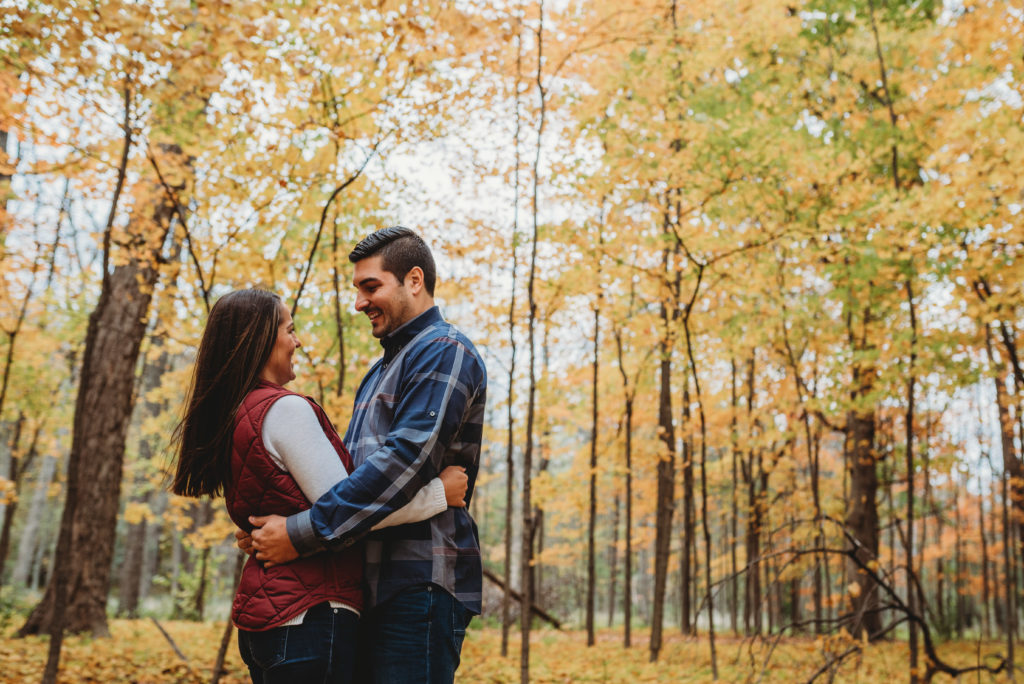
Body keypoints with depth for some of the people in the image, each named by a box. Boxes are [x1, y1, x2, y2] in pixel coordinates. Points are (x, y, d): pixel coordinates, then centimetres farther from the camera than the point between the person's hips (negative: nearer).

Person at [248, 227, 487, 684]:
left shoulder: (445, 351, -8)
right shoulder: (383, 369, 24)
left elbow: (407, 458, -20)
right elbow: (348, 463, 23)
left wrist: (303, 532, -20)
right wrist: (272, 526, 8)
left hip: (421, 582, -9)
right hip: (377, 583, 9)